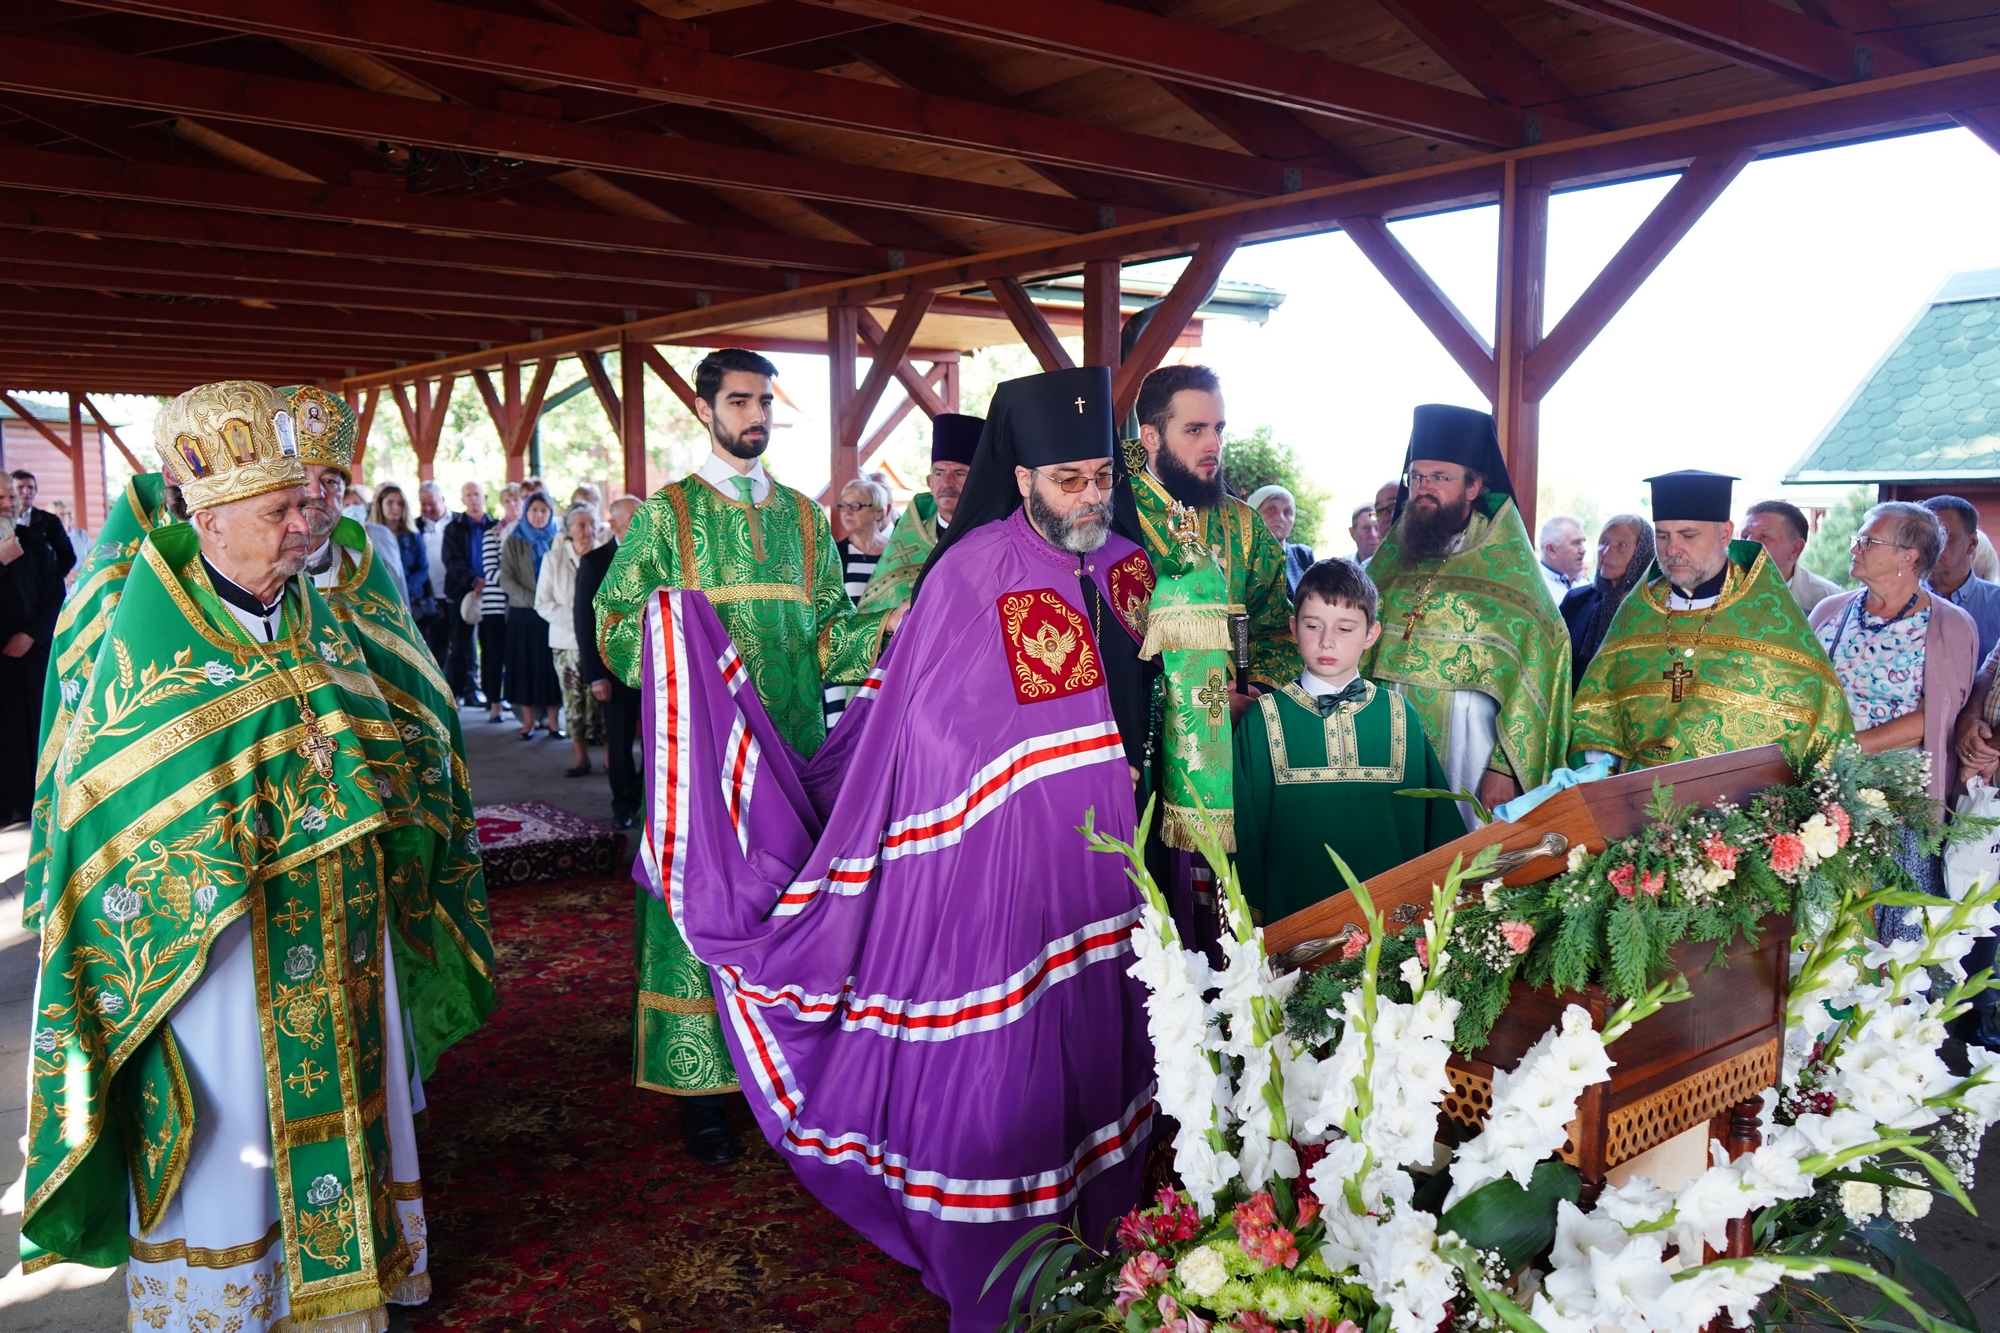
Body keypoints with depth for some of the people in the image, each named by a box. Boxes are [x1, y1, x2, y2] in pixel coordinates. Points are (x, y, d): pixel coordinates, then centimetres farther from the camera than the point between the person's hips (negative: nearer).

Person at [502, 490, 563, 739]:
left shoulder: (559, 540, 5)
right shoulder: (514, 542, 4)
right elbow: (506, 580, -2)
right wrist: (533, 600, -14)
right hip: (523, 615, 0)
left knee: (552, 666, 1)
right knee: (525, 666, 3)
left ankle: (552, 720, 8)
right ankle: (528, 720, 9)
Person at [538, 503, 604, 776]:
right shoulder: (554, 558, 0)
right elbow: (542, 603, 1)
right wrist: (574, 618, -13)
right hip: (567, 641, 1)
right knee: (574, 700, 4)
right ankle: (581, 757, 15)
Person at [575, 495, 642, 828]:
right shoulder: (594, 562, -1)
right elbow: (585, 621, -3)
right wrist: (596, 675, -9)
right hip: (617, 667, -1)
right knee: (619, 743, 7)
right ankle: (624, 806, 22)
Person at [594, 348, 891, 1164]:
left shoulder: (804, 517, 13)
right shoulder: (665, 513, 3)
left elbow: (825, 632, 13)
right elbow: (615, 625, -1)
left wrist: (879, 629, -6)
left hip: (793, 744, 3)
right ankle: (703, 1093, 10)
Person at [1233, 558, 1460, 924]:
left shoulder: (1400, 717, 1)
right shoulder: (1263, 719, -5)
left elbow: (1438, 823, 6)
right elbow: (1245, 827, -1)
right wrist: (1251, 913, -2)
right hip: (1291, 906, -1)